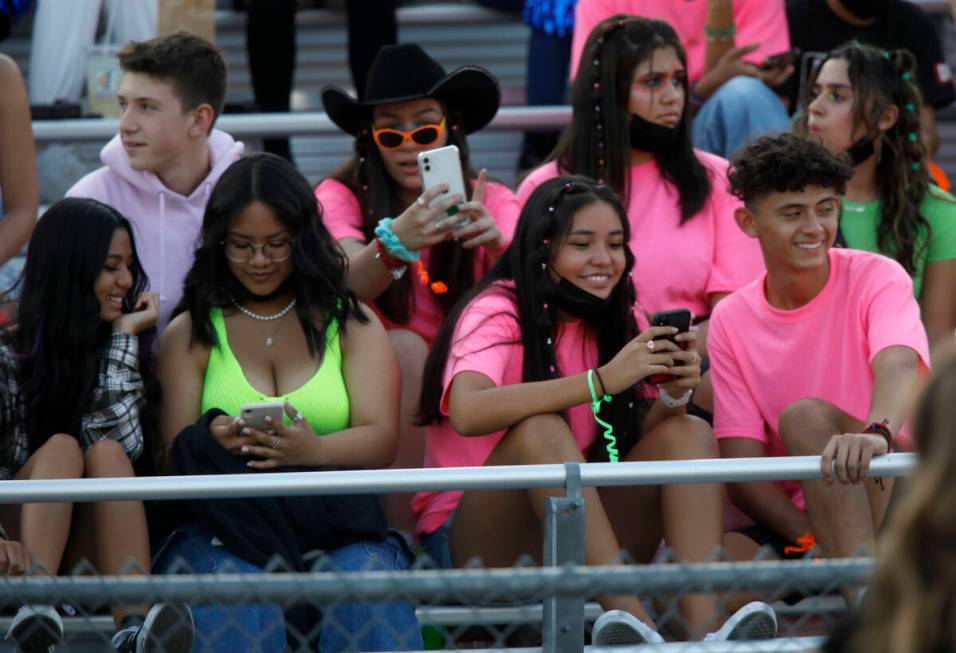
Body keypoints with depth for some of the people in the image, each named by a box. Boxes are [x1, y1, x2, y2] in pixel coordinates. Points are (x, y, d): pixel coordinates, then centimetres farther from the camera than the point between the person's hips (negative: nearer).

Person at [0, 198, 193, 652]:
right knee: (62, 445, -27)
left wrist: (125, 336, -5)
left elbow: (122, 445, -7)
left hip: (98, 550, 2)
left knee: (106, 452, -26)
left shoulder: (121, 346, 12)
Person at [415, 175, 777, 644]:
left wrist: (673, 394, -20)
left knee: (688, 432, -12)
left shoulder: (610, 322, 11)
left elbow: (638, 438, 1)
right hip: (473, 546, -6)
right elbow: (468, 413, -32)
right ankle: (634, 621, -42)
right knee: (541, 430, -32)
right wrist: (602, 380, -33)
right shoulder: (496, 313, -10)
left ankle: (703, 629, -31)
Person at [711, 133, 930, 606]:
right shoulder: (731, 320, 7)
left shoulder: (875, 278, -3)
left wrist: (877, 434, -50)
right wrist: (814, 542, -19)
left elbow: (898, 366, -25)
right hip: (794, 518, 3)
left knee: (806, 415, -31)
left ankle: (867, 602, -44)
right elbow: (740, 464, 0)